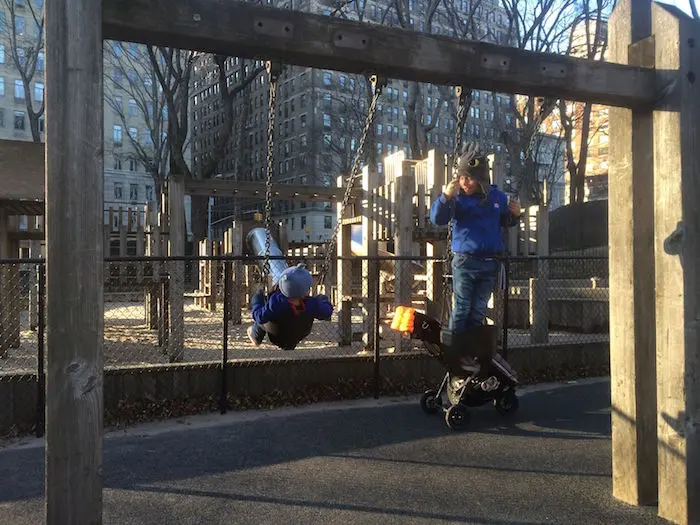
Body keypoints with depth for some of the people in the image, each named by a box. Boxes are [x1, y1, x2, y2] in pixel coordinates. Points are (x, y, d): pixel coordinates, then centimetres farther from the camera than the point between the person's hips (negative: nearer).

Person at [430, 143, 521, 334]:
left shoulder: (497, 196, 4)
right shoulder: (457, 196, -5)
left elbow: (505, 222, 20)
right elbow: (437, 219, -16)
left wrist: (515, 215, -2)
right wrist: (446, 197, -31)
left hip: (490, 264, 3)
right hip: (464, 261, -3)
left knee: (478, 311, 12)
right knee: (461, 309, -2)